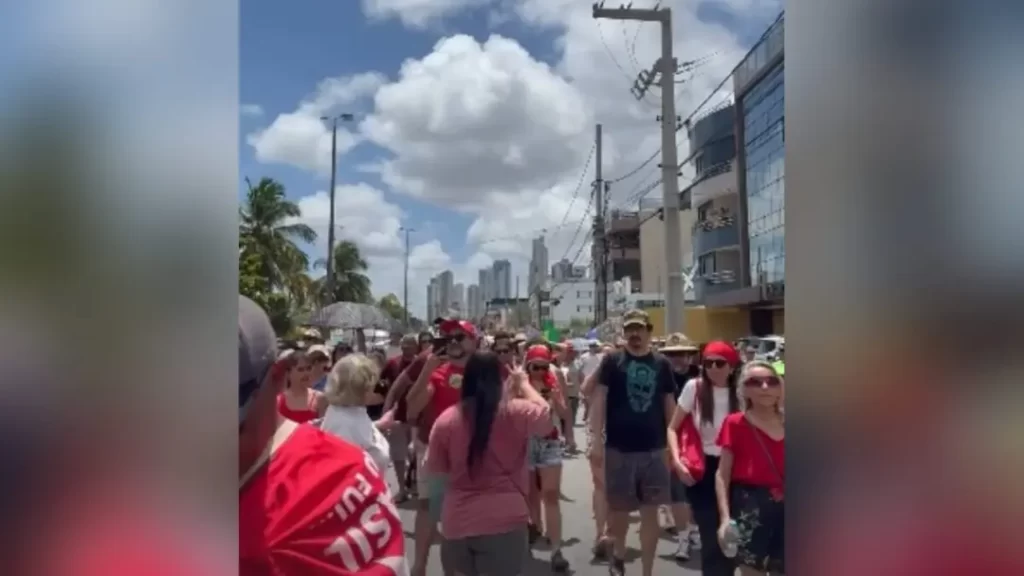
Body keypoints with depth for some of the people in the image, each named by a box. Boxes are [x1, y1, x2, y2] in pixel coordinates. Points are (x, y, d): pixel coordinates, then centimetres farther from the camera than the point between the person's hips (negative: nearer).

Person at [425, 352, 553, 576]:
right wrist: (523, 384, 12)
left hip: (458, 520, 3)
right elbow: (545, 415, 3)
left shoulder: (446, 419, -2)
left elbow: (435, 467, 7)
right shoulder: (515, 412, -12)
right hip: (503, 519, -3)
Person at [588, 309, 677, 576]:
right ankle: (618, 554, 40)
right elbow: (599, 399, -5)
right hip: (619, 449, -1)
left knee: (650, 512, 7)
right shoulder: (612, 361, -3)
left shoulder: (662, 364, 4)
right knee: (619, 508, 11)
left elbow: (669, 405, 8)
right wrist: (596, 438, -12)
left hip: (654, 449, 2)